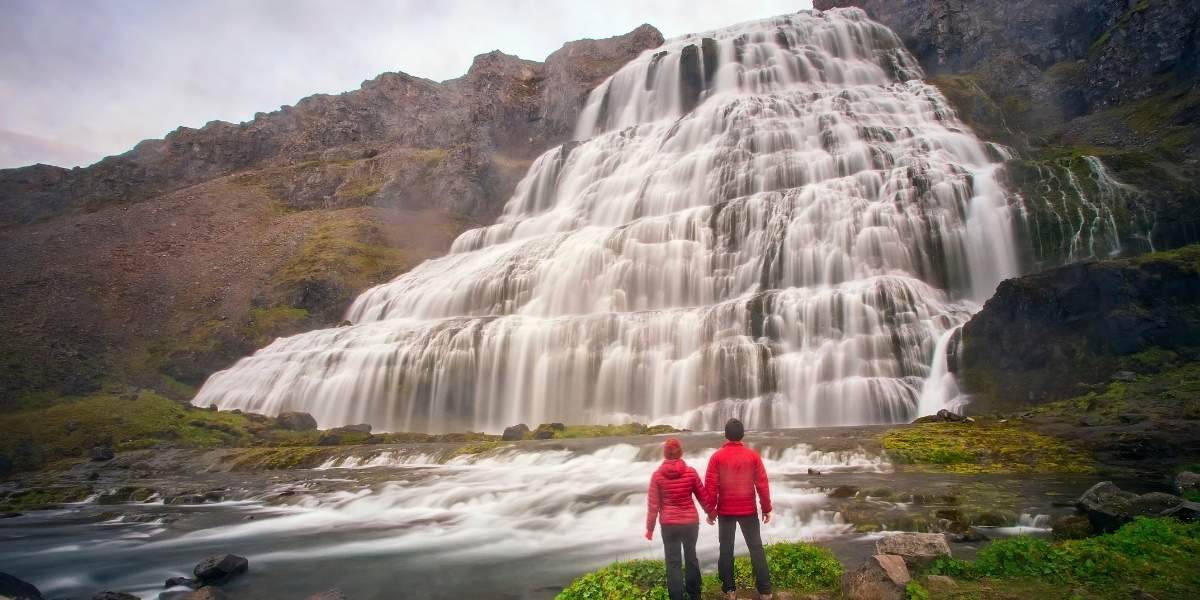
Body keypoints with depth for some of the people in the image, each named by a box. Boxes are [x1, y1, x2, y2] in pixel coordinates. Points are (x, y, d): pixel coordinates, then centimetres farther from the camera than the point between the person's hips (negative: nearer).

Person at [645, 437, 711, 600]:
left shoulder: (657, 475, -8)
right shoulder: (690, 472, -7)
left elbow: (653, 504, -6)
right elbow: (703, 496, 3)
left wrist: (650, 527, 4)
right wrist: (710, 512, 21)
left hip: (669, 524, -2)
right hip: (691, 521, 2)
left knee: (673, 562, 8)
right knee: (691, 557, 20)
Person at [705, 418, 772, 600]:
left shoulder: (717, 457, -7)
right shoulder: (753, 456, -5)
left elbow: (710, 486, -8)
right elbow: (762, 484, -4)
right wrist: (767, 508, 5)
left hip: (725, 511, 0)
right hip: (748, 510, 0)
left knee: (726, 550, 9)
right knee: (756, 549, 10)